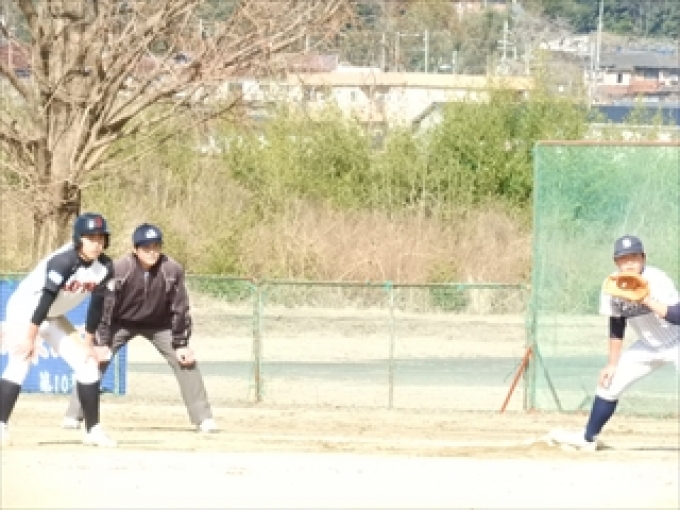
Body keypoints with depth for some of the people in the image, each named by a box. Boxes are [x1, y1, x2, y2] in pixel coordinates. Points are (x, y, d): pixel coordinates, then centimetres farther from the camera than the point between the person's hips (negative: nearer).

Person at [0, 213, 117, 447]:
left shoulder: (104, 267, -10)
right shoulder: (64, 261, -30)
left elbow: (97, 304, -2)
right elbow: (46, 297, -31)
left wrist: (89, 342, 2)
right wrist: (30, 337, -30)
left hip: (54, 318, 7)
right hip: (25, 310, -7)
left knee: (88, 363, 3)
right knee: (19, 364, -25)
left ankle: (93, 430, 10)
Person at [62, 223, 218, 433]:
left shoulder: (172, 270, -24)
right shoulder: (119, 269, -28)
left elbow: (180, 308, -13)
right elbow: (104, 305, -19)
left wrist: (181, 344, -12)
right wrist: (103, 342, -20)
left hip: (159, 324, 1)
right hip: (121, 323, -1)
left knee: (186, 361, -8)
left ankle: (203, 418, 1)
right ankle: (73, 415, -4)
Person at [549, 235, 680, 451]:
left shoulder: (657, 281, -26)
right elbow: (616, 327, 3)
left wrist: (647, 301, -44)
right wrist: (612, 364, 4)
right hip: (647, 347, 6)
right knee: (609, 383, 8)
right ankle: (587, 439, 27)